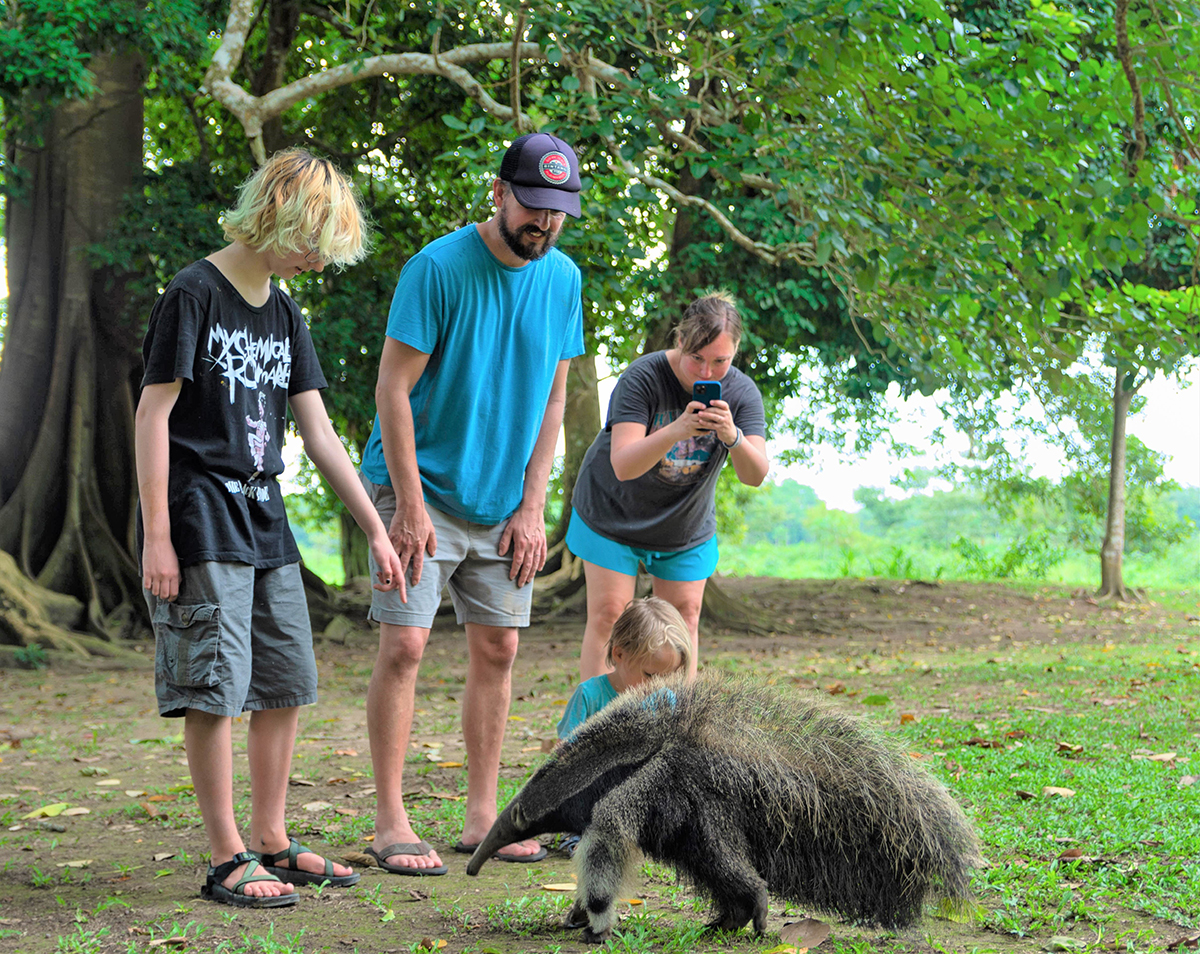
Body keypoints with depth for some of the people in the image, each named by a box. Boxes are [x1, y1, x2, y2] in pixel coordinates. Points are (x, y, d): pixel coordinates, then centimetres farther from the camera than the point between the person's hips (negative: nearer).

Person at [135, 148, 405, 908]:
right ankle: (228, 859, -2)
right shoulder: (194, 296, -9)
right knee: (216, 685, -8)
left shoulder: (285, 314, 13)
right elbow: (153, 414, -11)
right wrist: (157, 536, -16)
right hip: (201, 521, -8)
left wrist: (377, 531, 10)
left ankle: (272, 840, 19)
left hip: (264, 517, 8)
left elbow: (318, 432, 13)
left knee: (288, 682, 8)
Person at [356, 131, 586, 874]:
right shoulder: (438, 269, -14)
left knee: (498, 649, 6)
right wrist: (411, 503, -17)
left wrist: (532, 507, 1)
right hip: (422, 489, -6)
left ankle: (483, 816, 15)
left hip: (503, 501, 6)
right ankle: (391, 823, -3)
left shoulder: (563, 278, 3)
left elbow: (552, 397, 7)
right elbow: (393, 388, -14)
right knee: (405, 645, -9)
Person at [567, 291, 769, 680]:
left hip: (686, 526, 3)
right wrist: (675, 432, -54)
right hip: (614, 513, -3)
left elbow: (755, 476, -26)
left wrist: (734, 438, -48)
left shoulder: (742, 393, -18)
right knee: (607, 614, -8)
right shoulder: (643, 377, -28)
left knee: (683, 617, 1)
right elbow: (623, 466, -37)